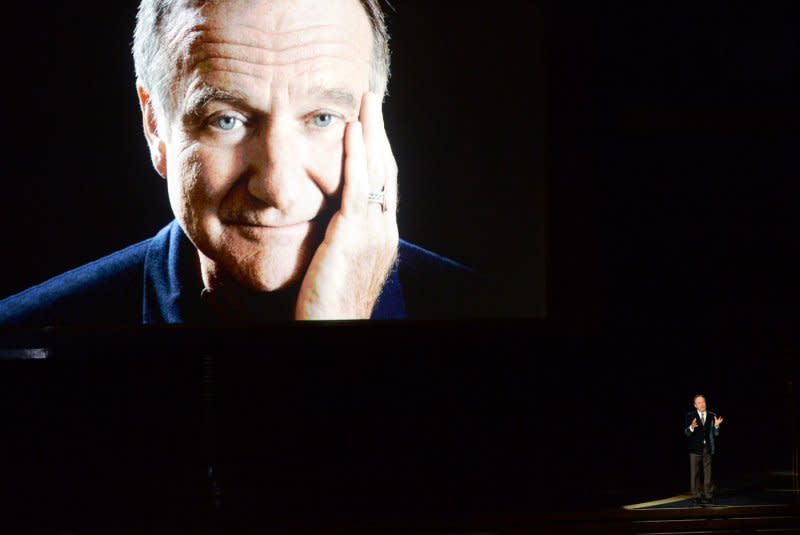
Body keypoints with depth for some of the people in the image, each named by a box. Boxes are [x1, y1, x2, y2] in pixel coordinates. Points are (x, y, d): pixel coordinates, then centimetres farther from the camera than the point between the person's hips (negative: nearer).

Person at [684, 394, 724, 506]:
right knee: (695, 473, 1)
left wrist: (716, 426, -16)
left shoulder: (712, 416, 5)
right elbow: (686, 433, -5)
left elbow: (716, 434, 4)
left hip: (708, 448, 1)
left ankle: (709, 497, 7)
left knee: (708, 473, 2)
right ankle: (697, 497, 5)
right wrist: (691, 427, -26)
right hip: (695, 448, -1)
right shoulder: (690, 416, 0)